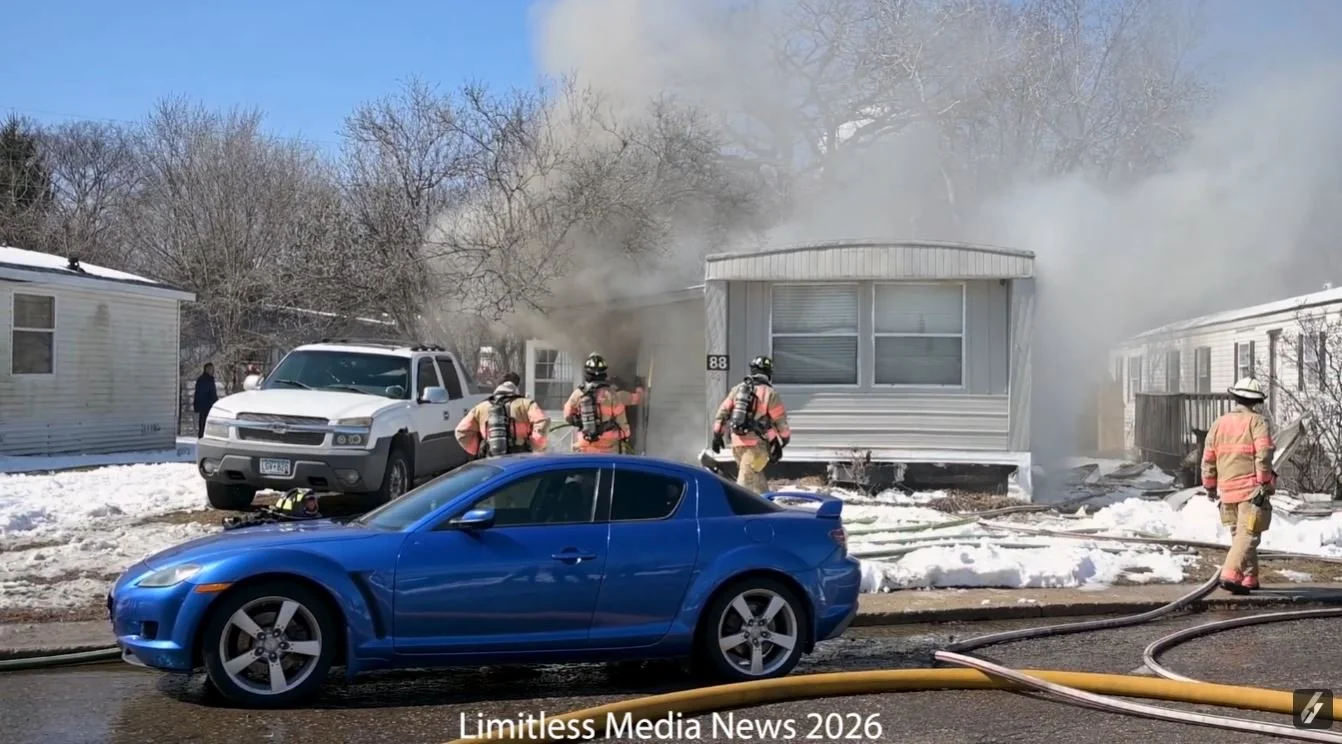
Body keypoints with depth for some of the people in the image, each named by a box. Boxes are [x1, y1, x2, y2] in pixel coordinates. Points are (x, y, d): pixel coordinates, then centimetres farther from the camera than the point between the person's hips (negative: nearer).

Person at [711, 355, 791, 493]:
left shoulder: (737, 389, 10)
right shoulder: (770, 394, -6)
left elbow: (722, 412, 12)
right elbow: (780, 420, -3)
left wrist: (717, 435, 19)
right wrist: (785, 439, 11)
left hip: (737, 442, 6)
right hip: (757, 443, -6)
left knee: (757, 478, 20)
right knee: (747, 478, -10)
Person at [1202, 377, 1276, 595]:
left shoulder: (1219, 423, 12)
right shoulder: (1257, 421, -3)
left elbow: (1208, 458, 13)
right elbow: (1264, 453, -16)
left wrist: (1210, 486, 22)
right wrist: (1265, 482, -11)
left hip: (1227, 488, 6)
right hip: (1252, 488, -6)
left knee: (1238, 534, 17)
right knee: (1248, 535, -8)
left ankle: (1249, 578, 21)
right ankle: (1230, 575, -22)